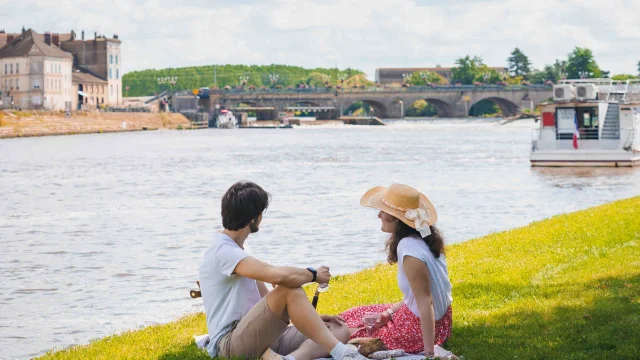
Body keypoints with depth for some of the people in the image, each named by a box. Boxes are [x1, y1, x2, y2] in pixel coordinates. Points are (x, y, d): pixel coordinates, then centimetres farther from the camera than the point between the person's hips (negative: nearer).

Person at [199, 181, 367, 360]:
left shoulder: (237, 249, 19)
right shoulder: (223, 251, -14)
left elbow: (268, 300, 20)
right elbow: (279, 275, -30)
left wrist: (311, 318, 8)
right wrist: (314, 274, -10)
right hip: (230, 344, -10)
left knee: (340, 330, -4)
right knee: (290, 289, -30)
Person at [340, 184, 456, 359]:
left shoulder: (409, 248, -28)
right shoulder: (423, 237, -1)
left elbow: (425, 302, -27)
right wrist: (390, 312, 6)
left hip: (423, 325, -9)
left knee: (348, 330, 9)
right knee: (350, 317, 21)